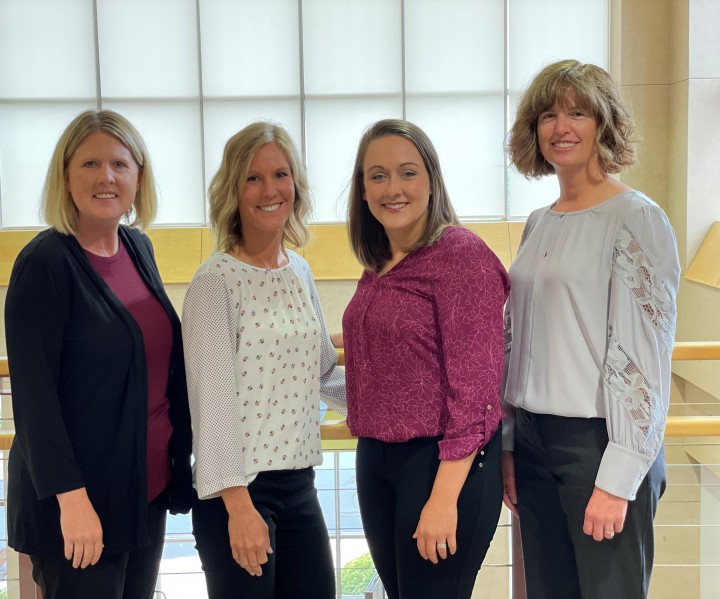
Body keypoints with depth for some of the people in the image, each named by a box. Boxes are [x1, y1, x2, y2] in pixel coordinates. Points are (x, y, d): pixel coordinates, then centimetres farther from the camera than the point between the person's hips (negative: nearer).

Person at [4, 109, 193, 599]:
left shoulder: (139, 247, 6)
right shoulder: (45, 263, -15)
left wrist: (179, 455, 15)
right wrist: (71, 496, -21)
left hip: (149, 487, 7)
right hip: (78, 499, -7)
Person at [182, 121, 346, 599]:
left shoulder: (300, 272, 10)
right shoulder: (217, 281, -11)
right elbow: (214, 399, -16)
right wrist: (238, 504, -20)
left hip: (300, 482, 7)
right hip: (238, 489, -6)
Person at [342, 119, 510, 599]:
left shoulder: (461, 254, -14)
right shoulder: (379, 264, 8)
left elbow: (474, 384, -18)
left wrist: (445, 497, -20)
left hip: (443, 463, -7)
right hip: (375, 459, 8)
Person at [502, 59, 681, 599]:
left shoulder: (636, 219, -9)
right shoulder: (539, 224, 11)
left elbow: (644, 354, -14)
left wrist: (618, 477, -17)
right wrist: (508, 445, 13)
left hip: (601, 442, -6)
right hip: (534, 441, 6)